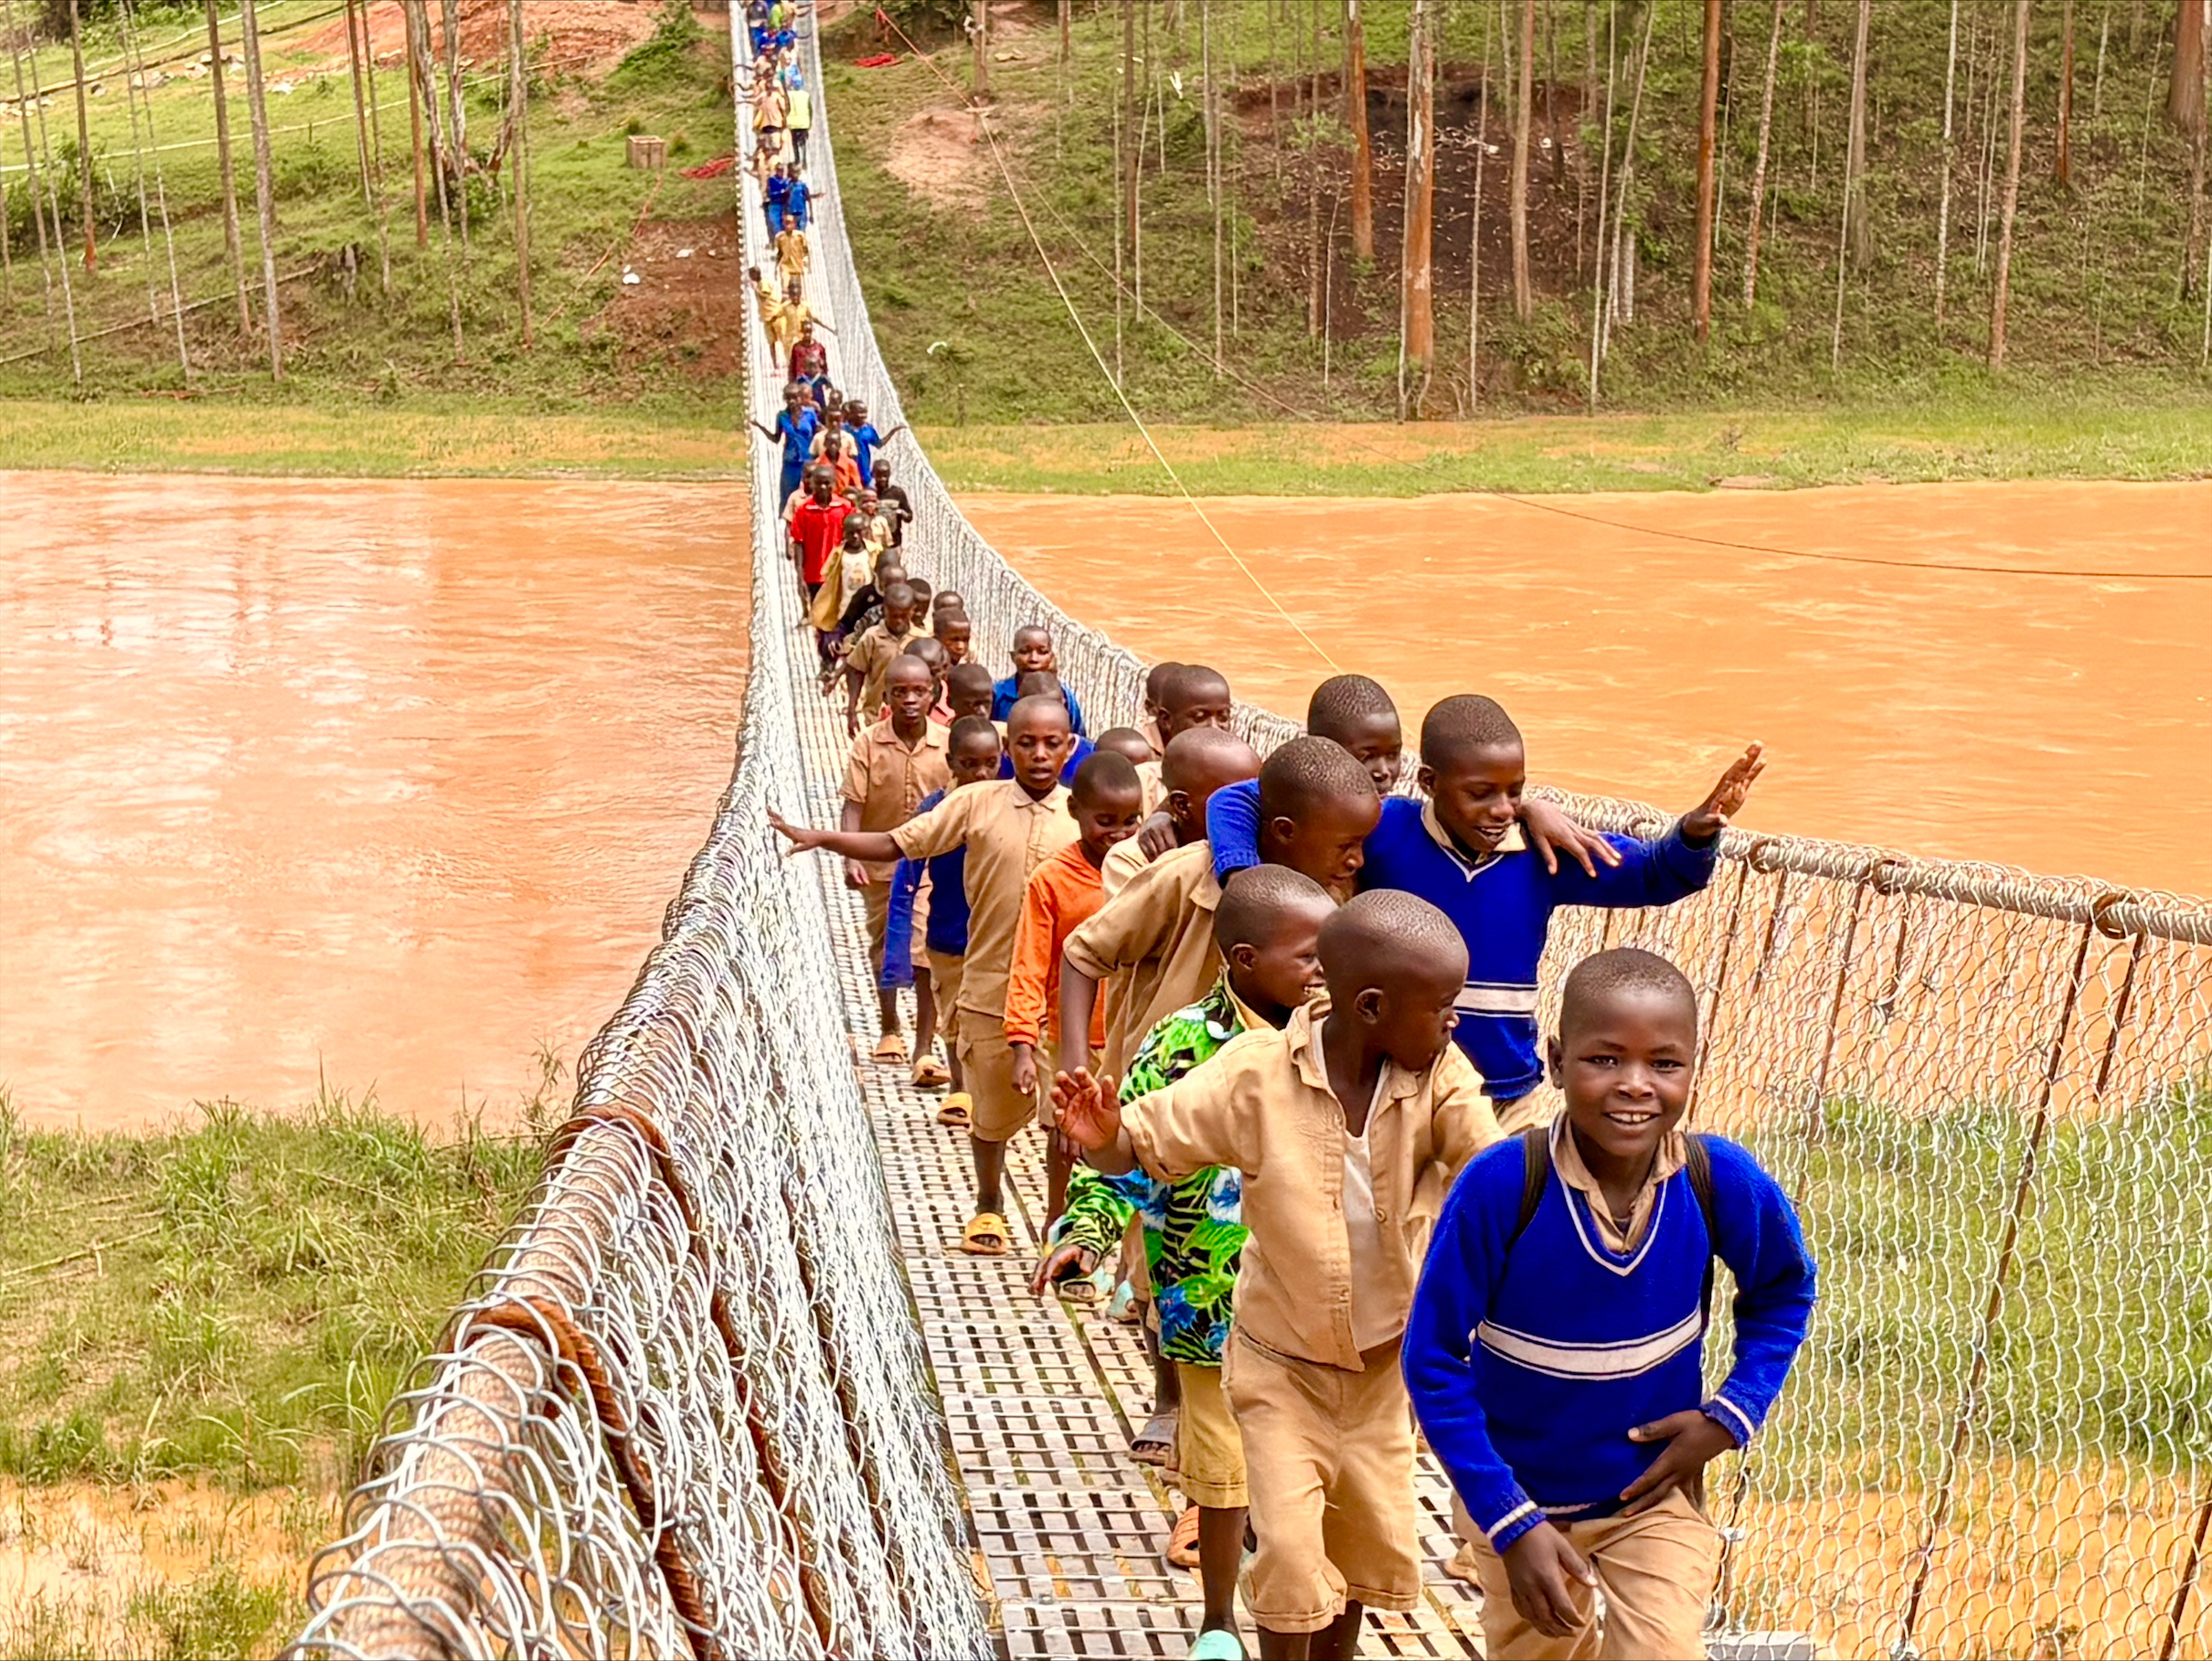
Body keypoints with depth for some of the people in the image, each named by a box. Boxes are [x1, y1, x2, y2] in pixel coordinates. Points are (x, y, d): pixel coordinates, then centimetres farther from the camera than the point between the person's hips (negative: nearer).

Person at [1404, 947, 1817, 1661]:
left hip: (1658, 1497, 0)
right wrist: (1510, 1522, -20)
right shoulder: (1501, 1185, -27)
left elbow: (1783, 1292, 2)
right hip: (1521, 1500, 0)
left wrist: (1732, 1415, -11)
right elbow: (1433, 1360, -19)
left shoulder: (1722, 1181, -20)